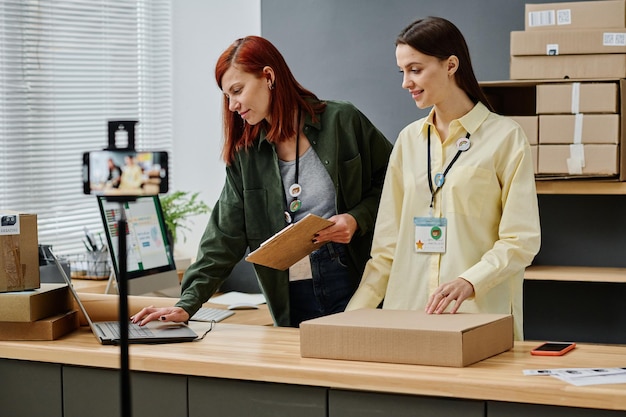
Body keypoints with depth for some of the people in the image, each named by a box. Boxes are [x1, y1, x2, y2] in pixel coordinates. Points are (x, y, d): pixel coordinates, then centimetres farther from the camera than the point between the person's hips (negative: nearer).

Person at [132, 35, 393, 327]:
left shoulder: (342, 121, -1)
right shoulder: (245, 154, 8)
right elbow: (224, 236, 4)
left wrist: (357, 219, -13)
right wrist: (187, 305, -6)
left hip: (354, 285, -2)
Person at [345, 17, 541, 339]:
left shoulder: (505, 137, -2)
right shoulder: (408, 140, 13)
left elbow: (522, 240, -6)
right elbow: (388, 243, 13)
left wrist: (470, 281, -22)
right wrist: (354, 312, 3)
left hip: (479, 315, -4)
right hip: (407, 309, 4)